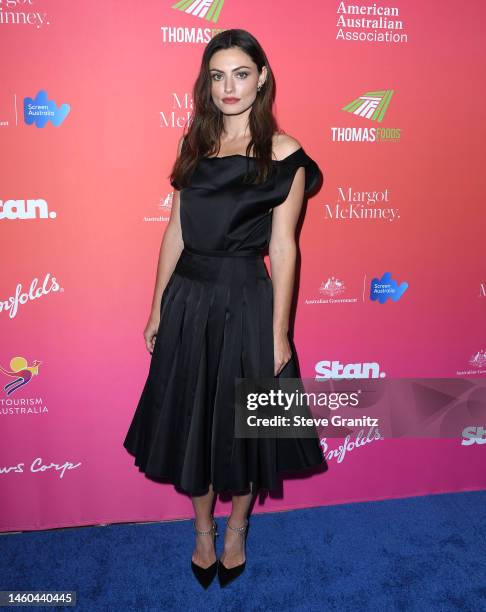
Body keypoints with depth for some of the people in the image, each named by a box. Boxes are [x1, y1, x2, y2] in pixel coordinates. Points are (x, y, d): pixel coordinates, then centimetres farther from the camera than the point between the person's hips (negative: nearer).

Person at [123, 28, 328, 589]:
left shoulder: (282, 153, -5)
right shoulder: (196, 143, 8)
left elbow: (282, 246, -8)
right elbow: (175, 231, 8)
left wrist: (278, 332, -8)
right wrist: (158, 309, 8)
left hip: (245, 301, -4)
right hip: (188, 299, 4)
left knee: (241, 424, 11)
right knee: (189, 419, 14)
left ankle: (236, 531, 38)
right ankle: (202, 531, 38)